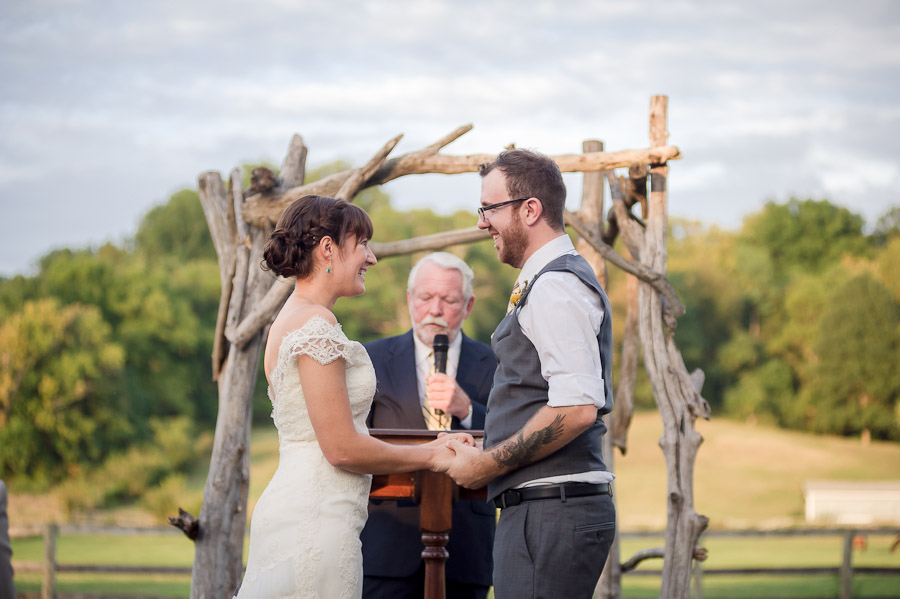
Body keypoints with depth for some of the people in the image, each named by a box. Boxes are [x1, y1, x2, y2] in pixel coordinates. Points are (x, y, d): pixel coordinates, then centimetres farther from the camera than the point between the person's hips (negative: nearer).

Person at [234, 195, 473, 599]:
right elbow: (342, 448, -15)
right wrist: (430, 457, -2)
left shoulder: (290, 321, 18)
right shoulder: (316, 323, -12)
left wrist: (430, 448, 15)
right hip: (315, 518, -10)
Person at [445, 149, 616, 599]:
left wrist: (487, 465, -14)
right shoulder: (547, 282, 21)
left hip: (549, 513, -10)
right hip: (540, 510, 10)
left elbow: (576, 408, -23)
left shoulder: (555, 287, -12)